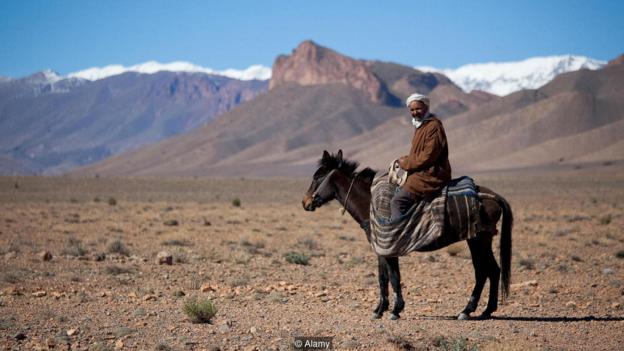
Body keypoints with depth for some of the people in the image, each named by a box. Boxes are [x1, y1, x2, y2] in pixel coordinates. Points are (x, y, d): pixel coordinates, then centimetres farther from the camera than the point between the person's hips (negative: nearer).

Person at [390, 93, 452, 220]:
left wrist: (405, 163, -11)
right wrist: (405, 159, 6)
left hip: (429, 177, -11)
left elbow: (428, 156, -21)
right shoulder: (420, 126, 18)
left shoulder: (433, 126, -15)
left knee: (397, 201, -16)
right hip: (421, 174, 11)